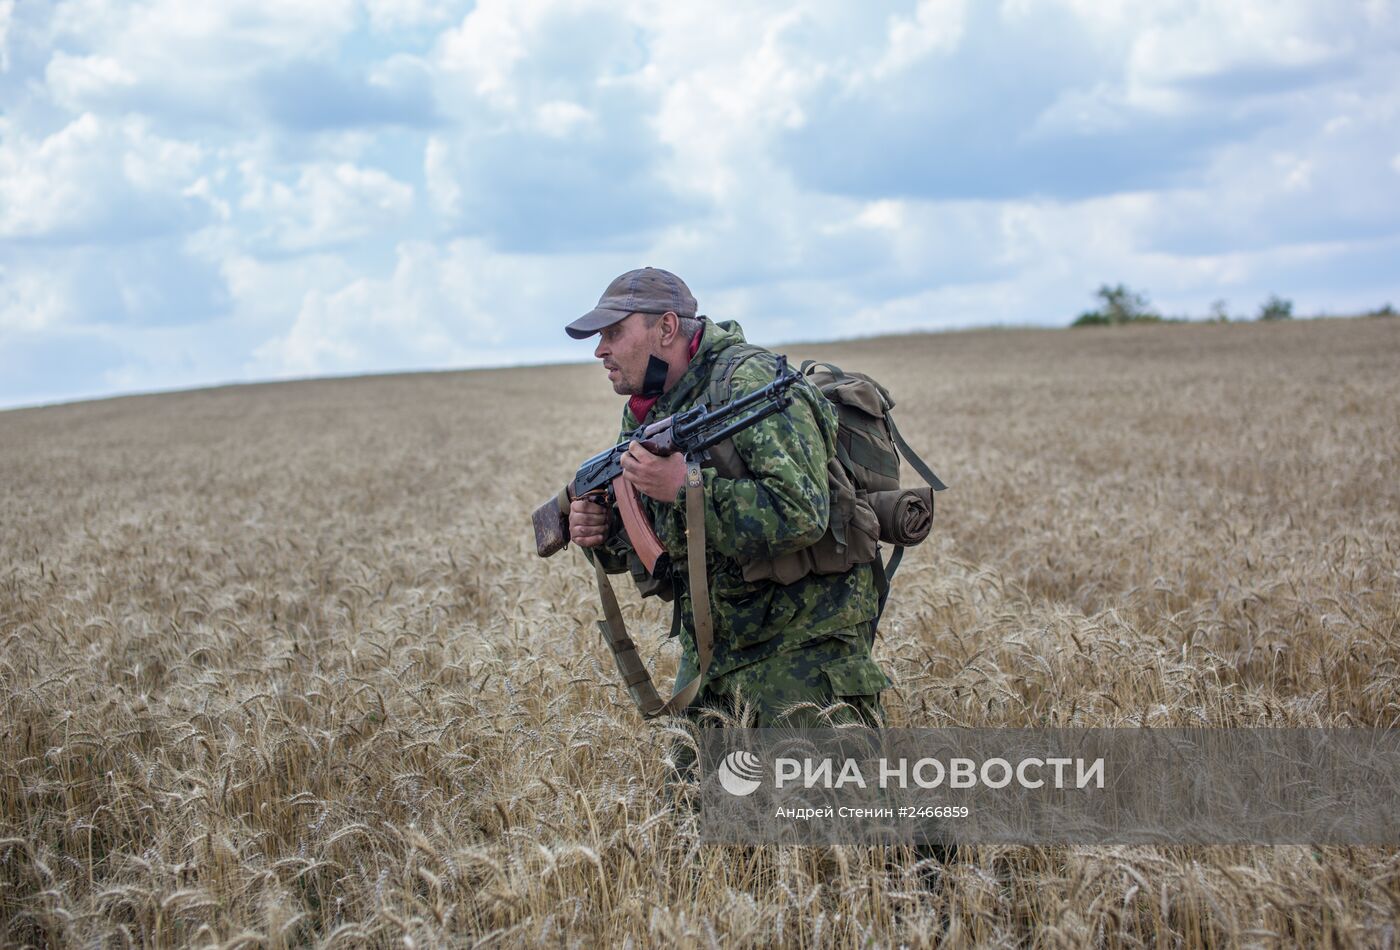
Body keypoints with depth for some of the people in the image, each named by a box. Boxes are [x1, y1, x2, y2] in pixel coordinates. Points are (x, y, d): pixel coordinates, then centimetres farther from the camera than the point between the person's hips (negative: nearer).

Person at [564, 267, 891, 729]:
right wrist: (602, 532, -5)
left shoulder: (751, 383, -17)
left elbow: (801, 514, -29)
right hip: (709, 654, 8)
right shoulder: (644, 413, 10)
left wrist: (684, 486, -30)